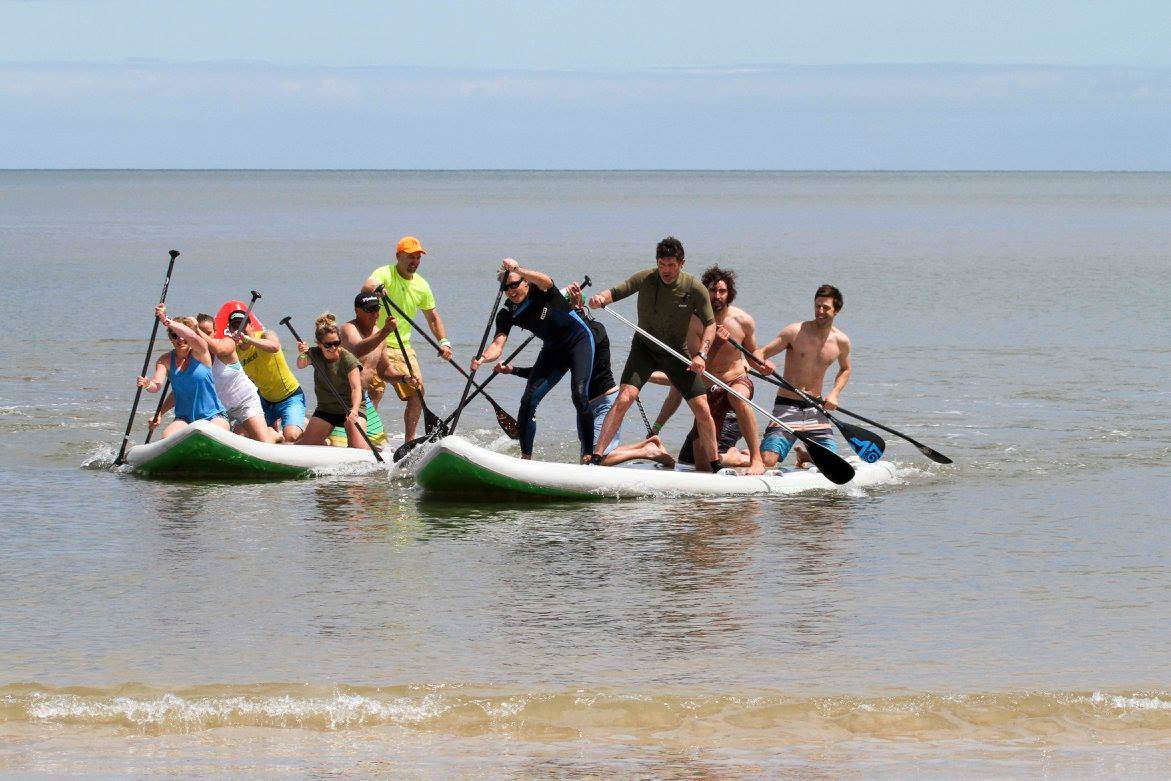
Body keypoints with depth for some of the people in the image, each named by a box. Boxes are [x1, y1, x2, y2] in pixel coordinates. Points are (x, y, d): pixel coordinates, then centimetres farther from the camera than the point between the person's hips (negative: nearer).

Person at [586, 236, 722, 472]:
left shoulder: (695, 289, -14)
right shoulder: (646, 279, -15)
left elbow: (710, 324, -6)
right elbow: (615, 292, -15)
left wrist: (701, 355, -21)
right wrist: (600, 298, -40)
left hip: (677, 354, 1)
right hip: (644, 349, -1)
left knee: (702, 410, -3)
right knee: (624, 398, -22)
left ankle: (714, 465, 16)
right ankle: (595, 457, -22)